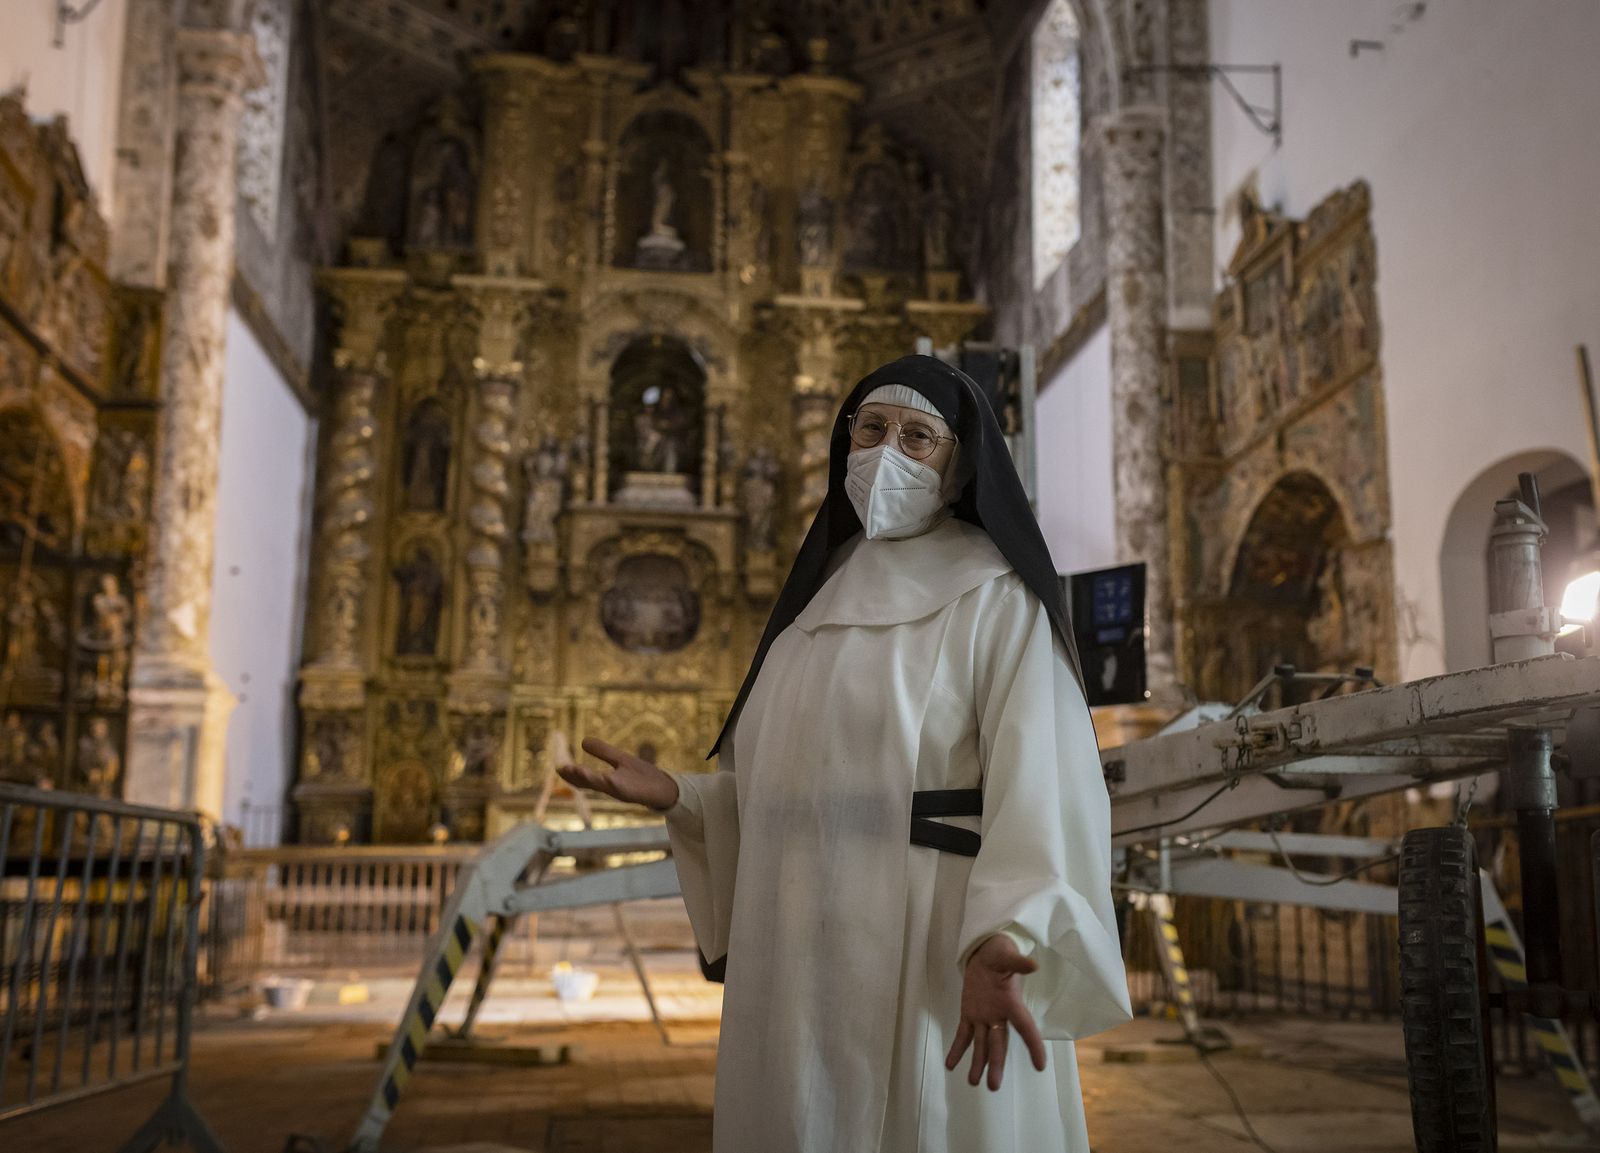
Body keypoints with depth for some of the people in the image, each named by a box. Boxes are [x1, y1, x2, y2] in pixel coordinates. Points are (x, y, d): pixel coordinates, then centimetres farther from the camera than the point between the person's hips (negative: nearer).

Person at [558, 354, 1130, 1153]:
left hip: (930, 948, -6)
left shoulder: (995, 598, -5)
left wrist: (1003, 940, -31)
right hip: (807, 961, 6)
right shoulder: (828, 593, 16)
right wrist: (674, 795, 5)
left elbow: (1038, 777, -16)